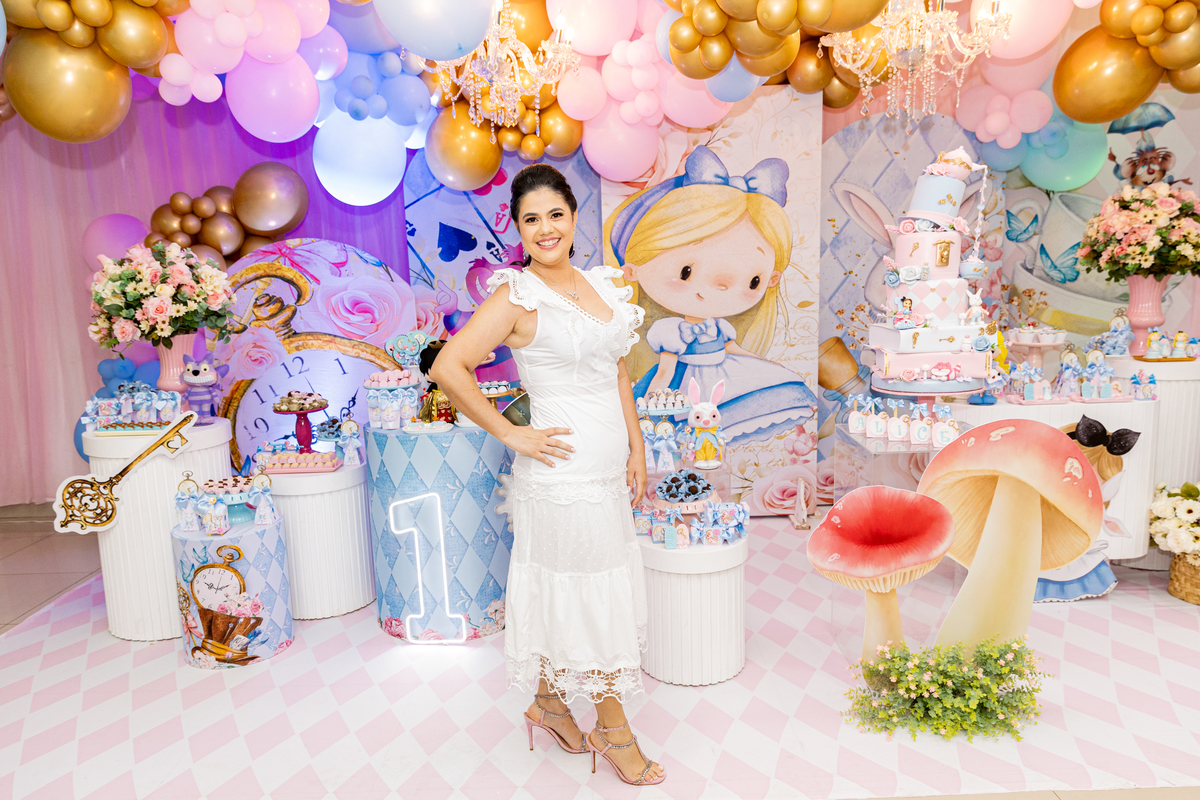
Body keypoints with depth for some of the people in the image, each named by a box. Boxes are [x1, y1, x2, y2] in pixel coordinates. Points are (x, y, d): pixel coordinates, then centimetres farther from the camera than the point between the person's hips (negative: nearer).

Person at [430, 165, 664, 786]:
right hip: (566, 473, -7)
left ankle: (549, 704, 39)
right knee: (598, 597, 6)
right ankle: (613, 730, 27)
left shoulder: (599, 284, 10)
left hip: (608, 468, 7)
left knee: (565, 593, 19)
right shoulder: (517, 296, -12)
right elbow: (448, 368, -17)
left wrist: (636, 447, 11)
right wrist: (511, 434, -15)